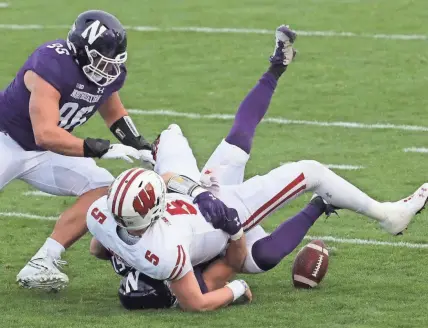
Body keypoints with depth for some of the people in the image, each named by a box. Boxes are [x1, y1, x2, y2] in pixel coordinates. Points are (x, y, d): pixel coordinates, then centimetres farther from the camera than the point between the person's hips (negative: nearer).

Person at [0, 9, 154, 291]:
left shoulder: (110, 72, -8)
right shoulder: (52, 66, -33)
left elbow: (113, 112, 16)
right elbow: (46, 135, -38)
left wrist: (143, 148, 4)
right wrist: (102, 149, -39)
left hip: (44, 152, 7)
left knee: (102, 189, -9)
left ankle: (41, 265, -12)